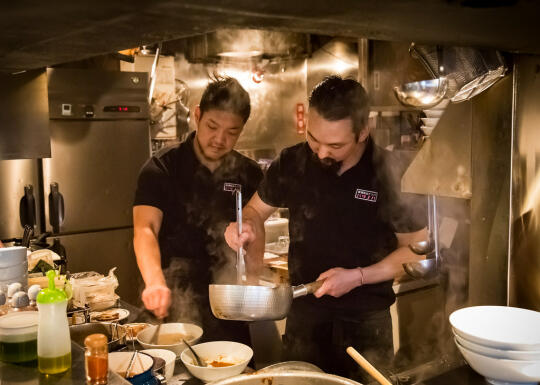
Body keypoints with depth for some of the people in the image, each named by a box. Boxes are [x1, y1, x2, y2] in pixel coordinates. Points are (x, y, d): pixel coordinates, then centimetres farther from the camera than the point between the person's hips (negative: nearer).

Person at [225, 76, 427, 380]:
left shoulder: (390, 173, -15)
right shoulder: (292, 163, -7)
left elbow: (416, 249, -6)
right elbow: (256, 210, 10)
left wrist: (358, 276, -16)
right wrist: (248, 228, -13)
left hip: (367, 320, -2)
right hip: (304, 313, 3)